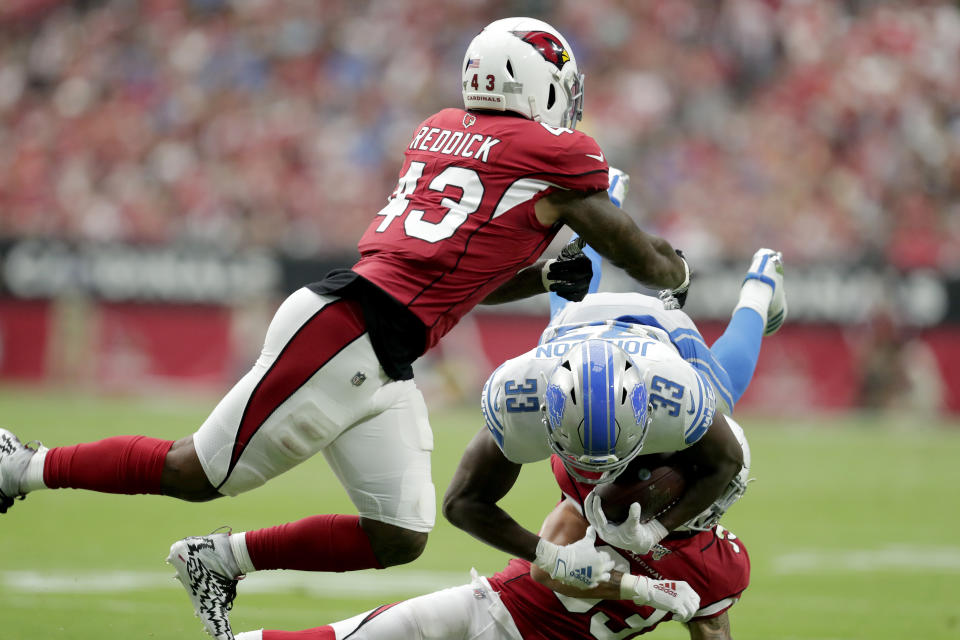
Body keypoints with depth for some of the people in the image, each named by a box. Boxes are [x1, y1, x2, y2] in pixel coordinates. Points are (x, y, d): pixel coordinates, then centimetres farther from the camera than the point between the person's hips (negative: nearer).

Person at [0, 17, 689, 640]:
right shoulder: (560, 158, -6)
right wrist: (680, 273, 26)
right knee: (198, 475, 1)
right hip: (342, 337, -9)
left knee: (398, 539, 8)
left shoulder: (442, 131, 18)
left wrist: (548, 277, 16)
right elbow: (645, 260, 5)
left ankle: (222, 559, 15)